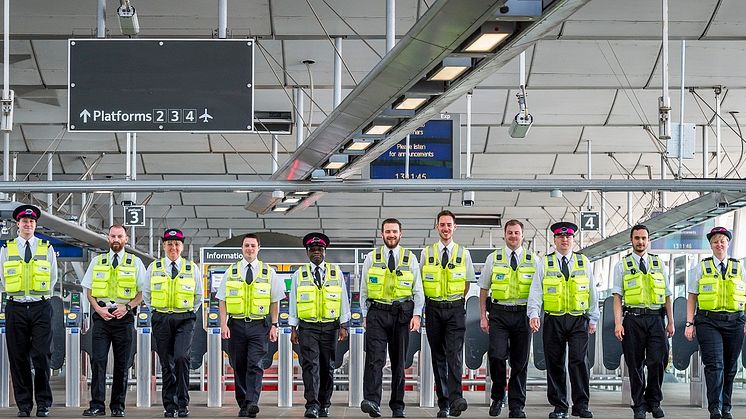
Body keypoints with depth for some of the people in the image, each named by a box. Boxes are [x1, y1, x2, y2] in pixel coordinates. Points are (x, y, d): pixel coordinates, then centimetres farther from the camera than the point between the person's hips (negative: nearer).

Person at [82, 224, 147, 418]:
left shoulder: (135, 262, 7)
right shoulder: (97, 262, 11)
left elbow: (142, 292, 6)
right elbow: (89, 291, 11)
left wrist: (127, 307, -10)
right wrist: (98, 308, -6)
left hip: (124, 316, 0)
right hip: (101, 315, 0)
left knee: (122, 363, 3)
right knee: (98, 360, -8)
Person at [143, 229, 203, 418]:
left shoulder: (192, 268, 6)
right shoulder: (154, 268, 7)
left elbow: (199, 296, 16)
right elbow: (146, 294, 16)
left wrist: (189, 314, 10)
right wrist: (158, 311, 11)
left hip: (185, 319, -1)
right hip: (161, 320, 1)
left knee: (182, 358, -19)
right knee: (166, 364, 3)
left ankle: (183, 404, -11)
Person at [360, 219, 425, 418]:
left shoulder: (410, 259, 6)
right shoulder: (371, 258, 6)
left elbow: (418, 290, 4)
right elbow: (364, 290, 9)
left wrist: (417, 314, -7)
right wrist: (365, 315, 3)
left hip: (401, 314, 1)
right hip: (377, 313, -1)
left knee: (399, 361, 6)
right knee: (374, 358, -15)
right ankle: (372, 402, -25)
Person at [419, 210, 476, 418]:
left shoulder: (463, 254, 4)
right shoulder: (426, 253, 5)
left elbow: (467, 283, 11)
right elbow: (420, 283, 11)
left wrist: (455, 301, 6)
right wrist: (427, 305, 6)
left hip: (455, 309, -1)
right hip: (433, 309, 1)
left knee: (455, 354, -15)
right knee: (438, 357, 5)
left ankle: (455, 399, -24)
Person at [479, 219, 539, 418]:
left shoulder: (533, 260, 7)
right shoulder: (493, 259, 6)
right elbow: (484, 289, 9)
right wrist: (483, 316, 3)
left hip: (523, 314, 1)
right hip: (499, 313, -1)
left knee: (520, 361, 3)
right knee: (497, 355, -14)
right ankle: (497, 396, 7)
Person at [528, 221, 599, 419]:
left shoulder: (584, 262, 10)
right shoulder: (545, 263, 6)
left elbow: (592, 293, 13)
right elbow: (535, 292, 0)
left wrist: (593, 319, 10)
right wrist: (533, 315, -14)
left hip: (578, 321, 0)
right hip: (553, 320, 0)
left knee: (579, 361, -10)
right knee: (555, 364, 2)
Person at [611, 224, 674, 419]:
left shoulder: (659, 265, 13)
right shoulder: (622, 266, 6)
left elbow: (667, 296, 13)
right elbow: (617, 296, 1)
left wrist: (671, 322, 7)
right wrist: (618, 323, -9)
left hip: (656, 318, 1)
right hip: (633, 318, -1)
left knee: (658, 361, -8)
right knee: (635, 365, 2)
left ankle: (654, 401, 10)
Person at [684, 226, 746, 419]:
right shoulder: (701, 268, 6)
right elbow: (692, 297, 5)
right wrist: (689, 324, -2)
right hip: (708, 322, -2)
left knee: (730, 367, 8)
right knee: (714, 364, -14)